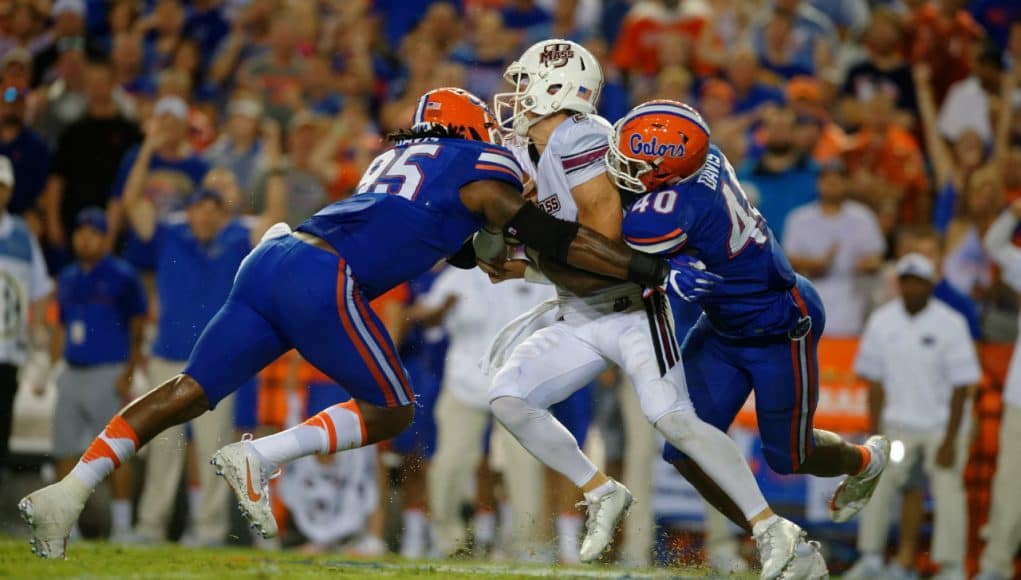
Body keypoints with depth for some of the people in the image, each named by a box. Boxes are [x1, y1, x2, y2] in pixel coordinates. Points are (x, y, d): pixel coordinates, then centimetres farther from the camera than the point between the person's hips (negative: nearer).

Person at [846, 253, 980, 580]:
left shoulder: (950, 325, -12)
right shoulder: (881, 322, -2)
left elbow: (961, 386, -11)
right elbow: (874, 380, 3)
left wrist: (950, 440, -14)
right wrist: (875, 433, -1)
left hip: (943, 424, -3)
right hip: (897, 423, 3)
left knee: (947, 492, -9)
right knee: (877, 485, -4)